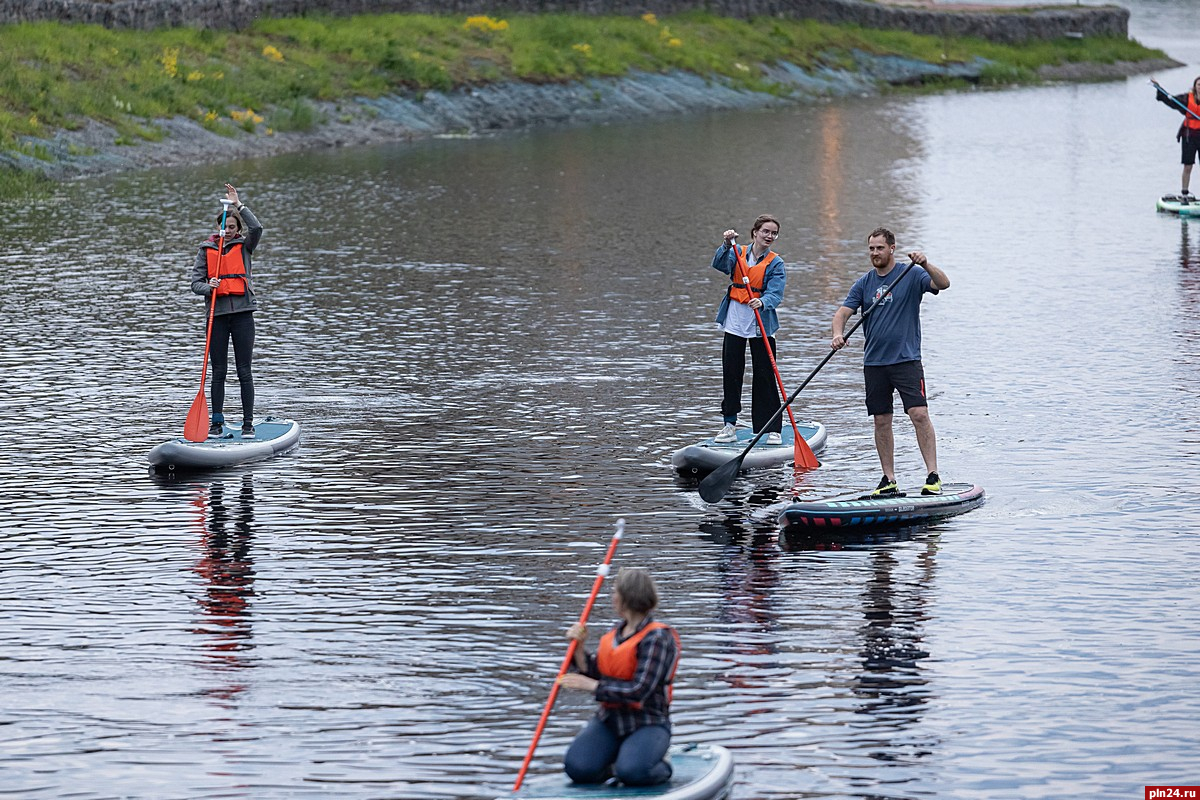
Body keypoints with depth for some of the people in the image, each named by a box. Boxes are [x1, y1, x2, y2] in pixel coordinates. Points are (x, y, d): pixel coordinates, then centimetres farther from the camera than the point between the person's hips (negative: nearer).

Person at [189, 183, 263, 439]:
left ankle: (248, 423, 2)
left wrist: (238, 204, -15)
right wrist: (208, 287, -15)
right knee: (218, 372, 5)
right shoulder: (207, 249, 9)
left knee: (244, 372, -1)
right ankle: (217, 422, 11)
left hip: (242, 314, -1)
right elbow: (196, 281, 6)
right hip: (217, 314, 1)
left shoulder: (244, 245, 6)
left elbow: (257, 228, -14)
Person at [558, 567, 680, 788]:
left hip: (648, 723, -6)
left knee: (631, 773, -33)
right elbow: (593, 672, 11)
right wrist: (578, 646, -5)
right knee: (577, 769, -19)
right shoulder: (617, 630, 11)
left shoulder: (657, 637, -14)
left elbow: (639, 692, -20)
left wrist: (590, 685, -16)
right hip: (609, 720, 6)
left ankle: (660, 767, 0)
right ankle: (614, 766, 10)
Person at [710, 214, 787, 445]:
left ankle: (773, 428, 4)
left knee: (764, 376, -2)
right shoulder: (738, 253, 5)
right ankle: (729, 424, 16)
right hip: (734, 323, 2)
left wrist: (762, 302, -35)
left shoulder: (775, 263, -1)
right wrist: (727, 244, -32)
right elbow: (719, 264, -14)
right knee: (731, 374, 5)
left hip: (761, 326, -2)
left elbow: (775, 294, -13)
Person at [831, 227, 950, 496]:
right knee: (881, 421, 6)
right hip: (874, 363, 4)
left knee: (919, 414, -15)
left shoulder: (912, 276, -2)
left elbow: (943, 284, -16)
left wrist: (925, 265, -34)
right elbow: (842, 313, 3)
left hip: (907, 360, -4)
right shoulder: (863, 284, 9)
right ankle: (889, 479, 14)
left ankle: (933, 476, -14)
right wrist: (838, 334, -19)